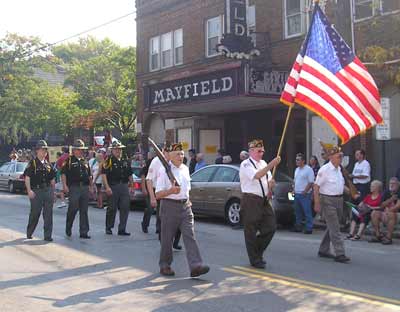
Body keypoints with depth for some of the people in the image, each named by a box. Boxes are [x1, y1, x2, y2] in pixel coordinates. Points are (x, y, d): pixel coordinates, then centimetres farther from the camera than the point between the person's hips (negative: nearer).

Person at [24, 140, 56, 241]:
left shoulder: (48, 164, 13)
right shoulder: (32, 163, -3)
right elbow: (27, 177, -10)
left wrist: (53, 191, 14)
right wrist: (29, 190, -20)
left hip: (48, 190, 4)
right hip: (36, 191, -4)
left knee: (48, 214, 1)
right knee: (35, 213, 4)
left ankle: (48, 235, 5)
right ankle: (29, 233, 26)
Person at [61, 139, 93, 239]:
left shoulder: (85, 161, 18)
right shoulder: (69, 160, 1)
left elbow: (89, 175, 22)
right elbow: (63, 173, -4)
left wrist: (91, 186, 15)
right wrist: (65, 185, -13)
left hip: (85, 188, 5)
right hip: (74, 188, -5)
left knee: (84, 211, 4)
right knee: (73, 209, -5)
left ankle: (83, 232, 8)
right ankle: (68, 229, 16)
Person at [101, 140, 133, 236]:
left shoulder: (125, 161, 15)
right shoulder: (108, 161, -4)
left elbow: (130, 175, 21)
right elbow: (103, 174, -12)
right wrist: (107, 187, -20)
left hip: (124, 186, 5)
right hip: (113, 187, -5)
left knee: (125, 208, 0)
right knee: (112, 208, 4)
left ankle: (122, 229, 7)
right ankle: (108, 228, 20)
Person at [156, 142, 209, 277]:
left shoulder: (185, 168, 13)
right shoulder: (164, 170, -7)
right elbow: (158, 194, -12)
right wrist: (171, 191, -27)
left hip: (185, 206, 5)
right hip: (170, 206, -5)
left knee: (190, 236, -7)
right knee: (167, 238, 5)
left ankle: (195, 266, -14)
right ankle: (164, 266, 20)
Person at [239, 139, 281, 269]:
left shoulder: (263, 163, 16)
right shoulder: (246, 164, -8)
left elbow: (269, 180, 23)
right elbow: (256, 175, -26)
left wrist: (270, 183, -1)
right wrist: (271, 165, -33)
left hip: (264, 201, 8)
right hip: (251, 201, -7)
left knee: (271, 227, 7)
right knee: (251, 232, 0)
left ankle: (257, 252, 25)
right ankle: (255, 260, 11)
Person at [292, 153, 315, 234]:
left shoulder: (308, 169, -9)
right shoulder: (297, 170, 16)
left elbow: (311, 182, -13)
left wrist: (304, 192, -17)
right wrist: (294, 190, 10)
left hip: (305, 195, -8)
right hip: (297, 194, 8)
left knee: (307, 212, -6)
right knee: (298, 212, 13)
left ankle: (309, 228, -3)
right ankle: (298, 227, 22)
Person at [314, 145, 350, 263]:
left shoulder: (339, 169, 11)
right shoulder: (324, 169, -14)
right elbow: (316, 186, -15)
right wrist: (317, 203, -18)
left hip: (339, 199, 8)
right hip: (328, 200, -8)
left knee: (332, 227, 14)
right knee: (334, 228, -9)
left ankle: (323, 250, 26)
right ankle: (339, 253, -9)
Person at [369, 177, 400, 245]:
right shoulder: (387, 193, 11)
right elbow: (382, 205, 6)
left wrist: (388, 211, -22)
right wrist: (390, 200, -9)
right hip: (386, 214, 7)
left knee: (391, 214, -37)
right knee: (374, 213, -9)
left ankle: (389, 238, -32)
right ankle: (378, 235, -10)